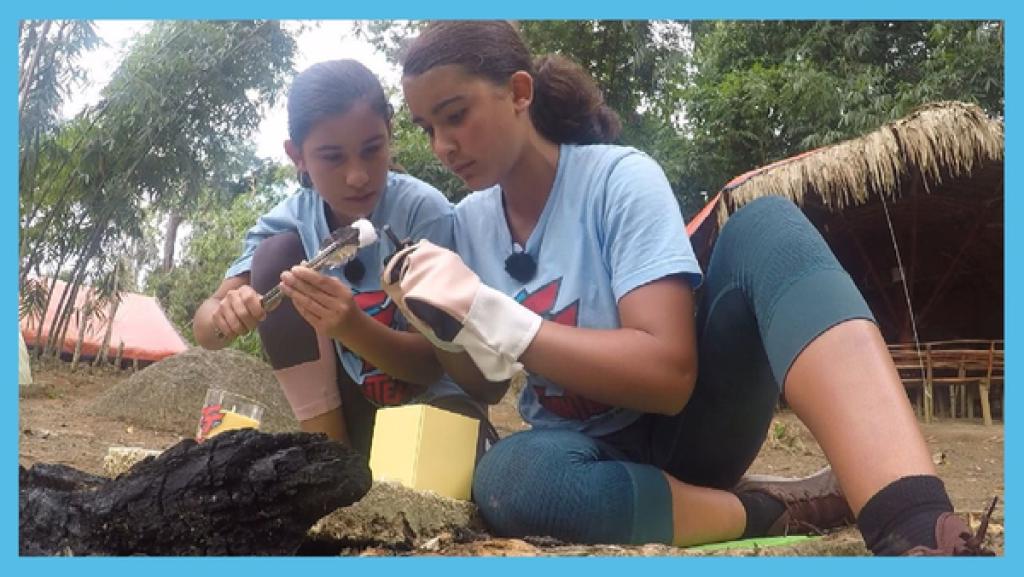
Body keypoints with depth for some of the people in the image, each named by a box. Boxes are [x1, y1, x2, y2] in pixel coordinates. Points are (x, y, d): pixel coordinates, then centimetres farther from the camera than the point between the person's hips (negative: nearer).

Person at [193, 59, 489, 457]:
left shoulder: (424, 209, -19)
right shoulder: (290, 220, -7)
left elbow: (432, 362, -19)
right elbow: (205, 328, -12)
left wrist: (353, 327, -39)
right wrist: (224, 316, -36)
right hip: (347, 402, 5)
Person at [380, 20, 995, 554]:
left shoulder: (620, 178, -15)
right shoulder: (470, 221, 2)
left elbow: (669, 373, -25)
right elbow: (485, 387, 8)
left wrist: (494, 316, -29)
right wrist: (444, 328, -14)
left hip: (683, 423, -3)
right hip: (592, 451, 3)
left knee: (766, 225, -28)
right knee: (507, 478, -35)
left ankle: (917, 529, -43)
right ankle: (776, 509, -16)